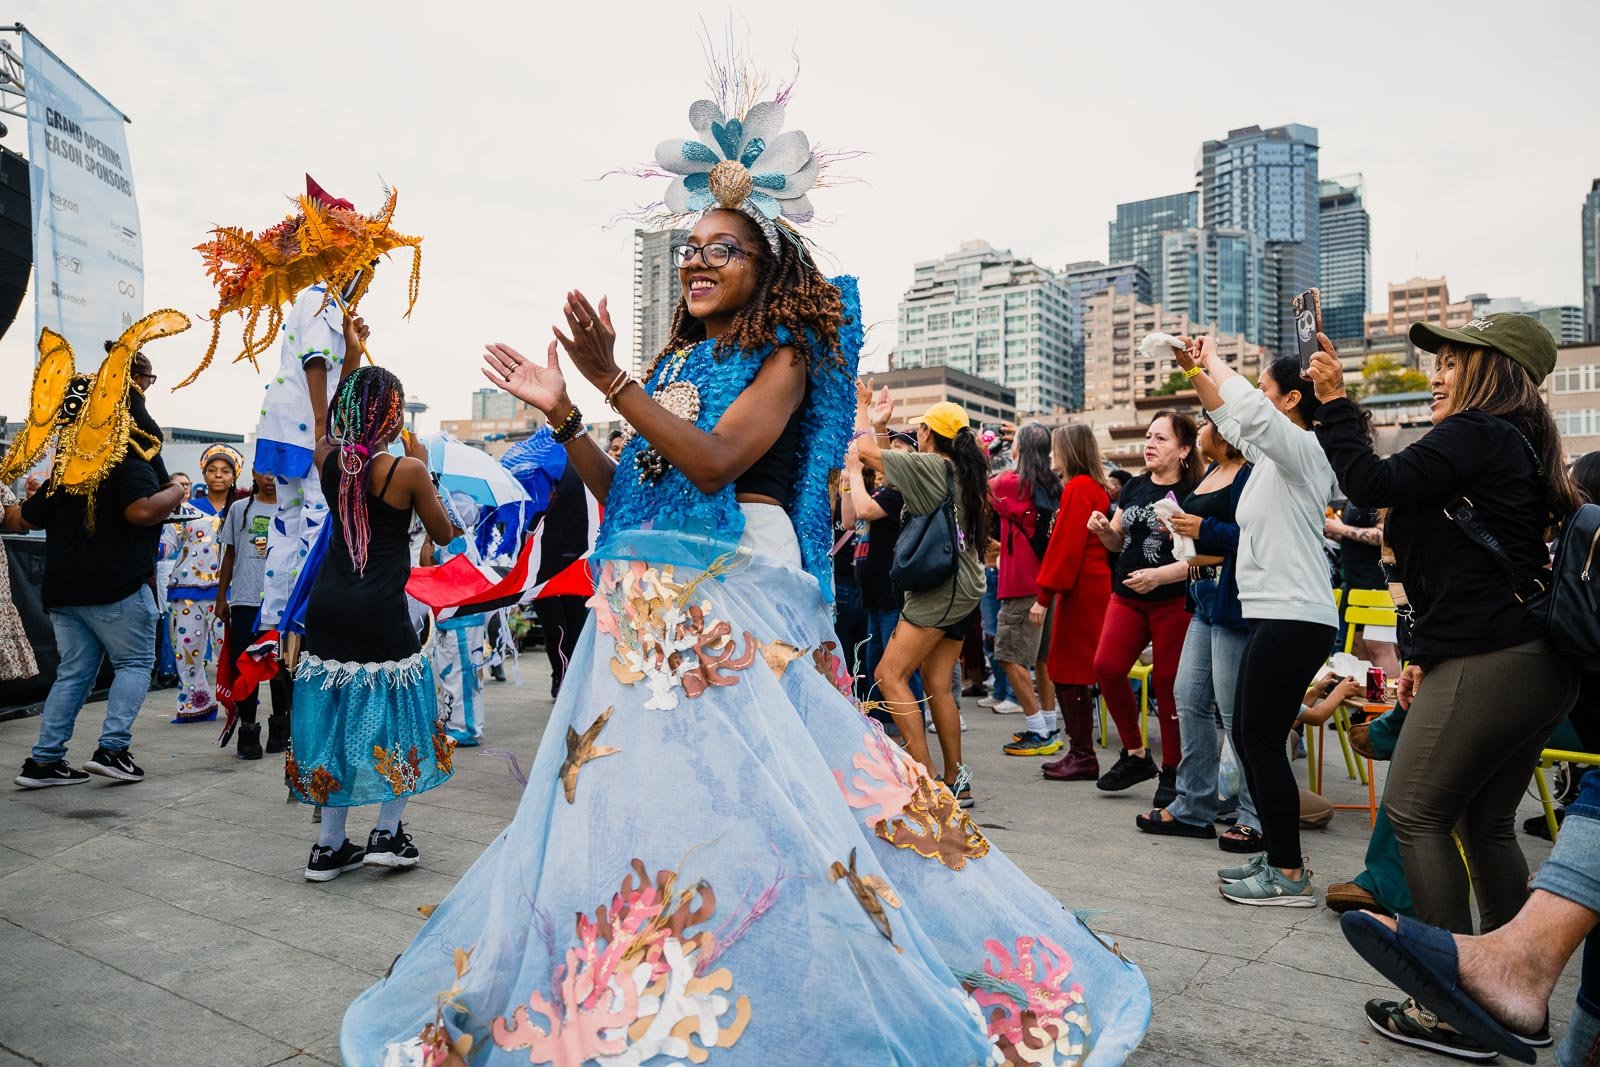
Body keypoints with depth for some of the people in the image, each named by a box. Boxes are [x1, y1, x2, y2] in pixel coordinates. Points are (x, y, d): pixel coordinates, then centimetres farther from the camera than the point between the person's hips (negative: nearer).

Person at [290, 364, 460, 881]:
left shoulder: (328, 460, 4)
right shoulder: (407, 469, -10)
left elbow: (328, 428, 28)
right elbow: (443, 533, 3)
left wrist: (351, 360, 31)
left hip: (328, 603, 5)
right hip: (381, 608, -5)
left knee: (334, 712, 12)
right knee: (396, 712, 11)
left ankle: (329, 846, 17)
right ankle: (387, 833, 13)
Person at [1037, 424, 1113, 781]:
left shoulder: (1078, 487, -12)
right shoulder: (1096, 488, 17)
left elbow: (1066, 545, -18)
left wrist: (1045, 594, -16)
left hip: (1081, 590, -10)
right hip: (1093, 586, 10)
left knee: (1070, 674, -5)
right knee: (1068, 672, 12)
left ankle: (1083, 758, 1)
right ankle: (1079, 753, 18)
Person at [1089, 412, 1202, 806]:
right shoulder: (1133, 488, 10)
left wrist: (1159, 575, -27)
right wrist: (1103, 529, -5)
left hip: (1173, 601, -5)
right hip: (1126, 597, 5)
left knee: (1167, 683, 1)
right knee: (1107, 667, -8)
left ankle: (1172, 770, 18)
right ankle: (1135, 754, 10)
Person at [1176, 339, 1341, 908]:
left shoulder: (1303, 449, -11)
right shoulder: (1275, 453, 15)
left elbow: (1249, 408, -29)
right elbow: (1232, 418, 32)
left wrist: (1214, 360, -12)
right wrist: (1196, 371, 22)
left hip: (1294, 618, -10)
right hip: (1273, 614, 10)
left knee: (1262, 741, -5)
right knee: (1248, 738, 13)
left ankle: (1289, 875, 6)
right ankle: (1278, 855, 24)